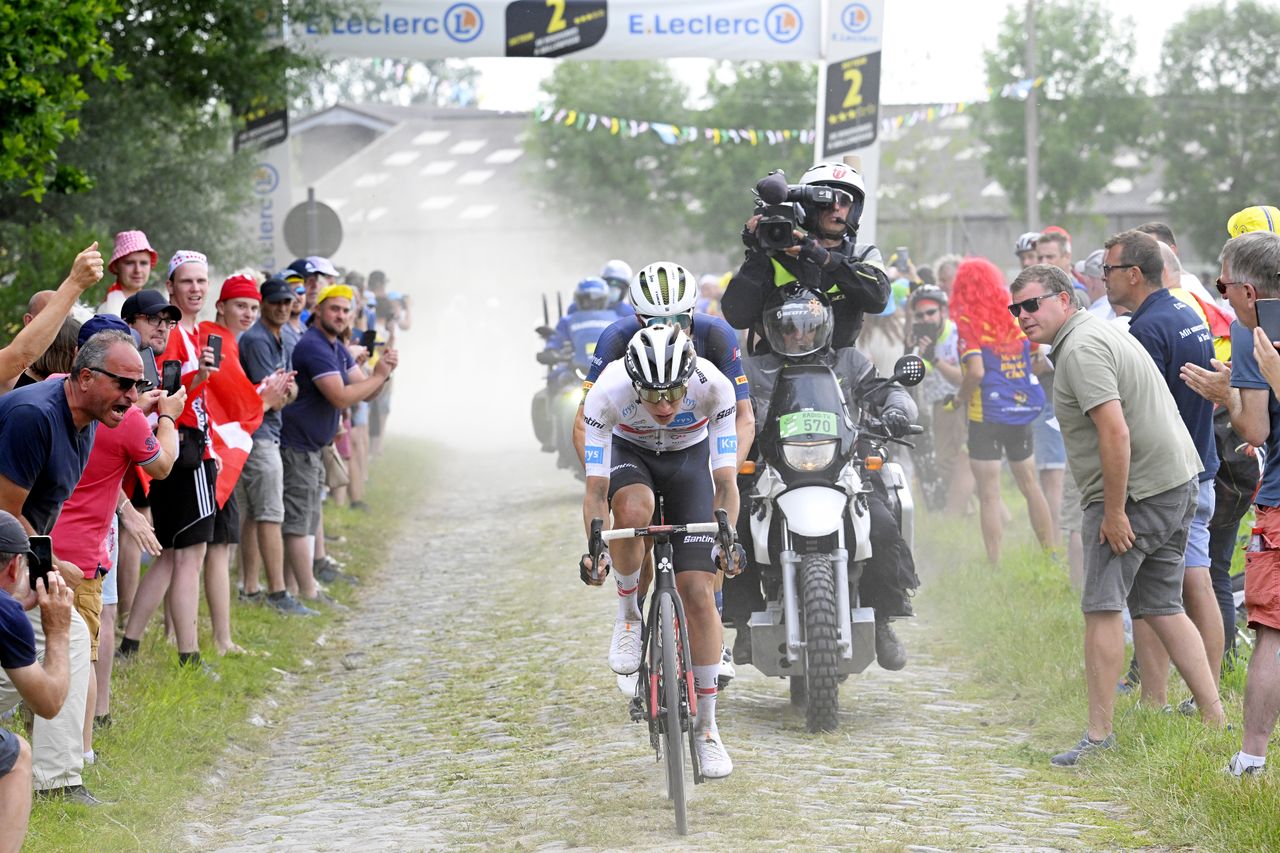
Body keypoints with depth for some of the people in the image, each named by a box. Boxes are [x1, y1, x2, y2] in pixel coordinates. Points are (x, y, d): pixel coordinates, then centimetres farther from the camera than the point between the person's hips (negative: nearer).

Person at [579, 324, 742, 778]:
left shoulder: (714, 387, -33)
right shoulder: (607, 393, -34)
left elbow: (725, 483, -27)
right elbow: (595, 489, -30)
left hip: (689, 457, 0)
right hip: (629, 452, 0)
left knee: (698, 592, -10)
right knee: (634, 509, -38)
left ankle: (706, 727, 2)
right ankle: (628, 615, -10)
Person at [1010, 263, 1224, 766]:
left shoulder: (1081, 349, -15)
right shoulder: (1104, 331, 18)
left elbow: (1116, 432, -24)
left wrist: (1115, 512, -21)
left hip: (1136, 491, -11)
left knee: (1101, 608, -8)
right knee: (1162, 608, 14)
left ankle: (1099, 734, -7)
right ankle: (1214, 718, 14)